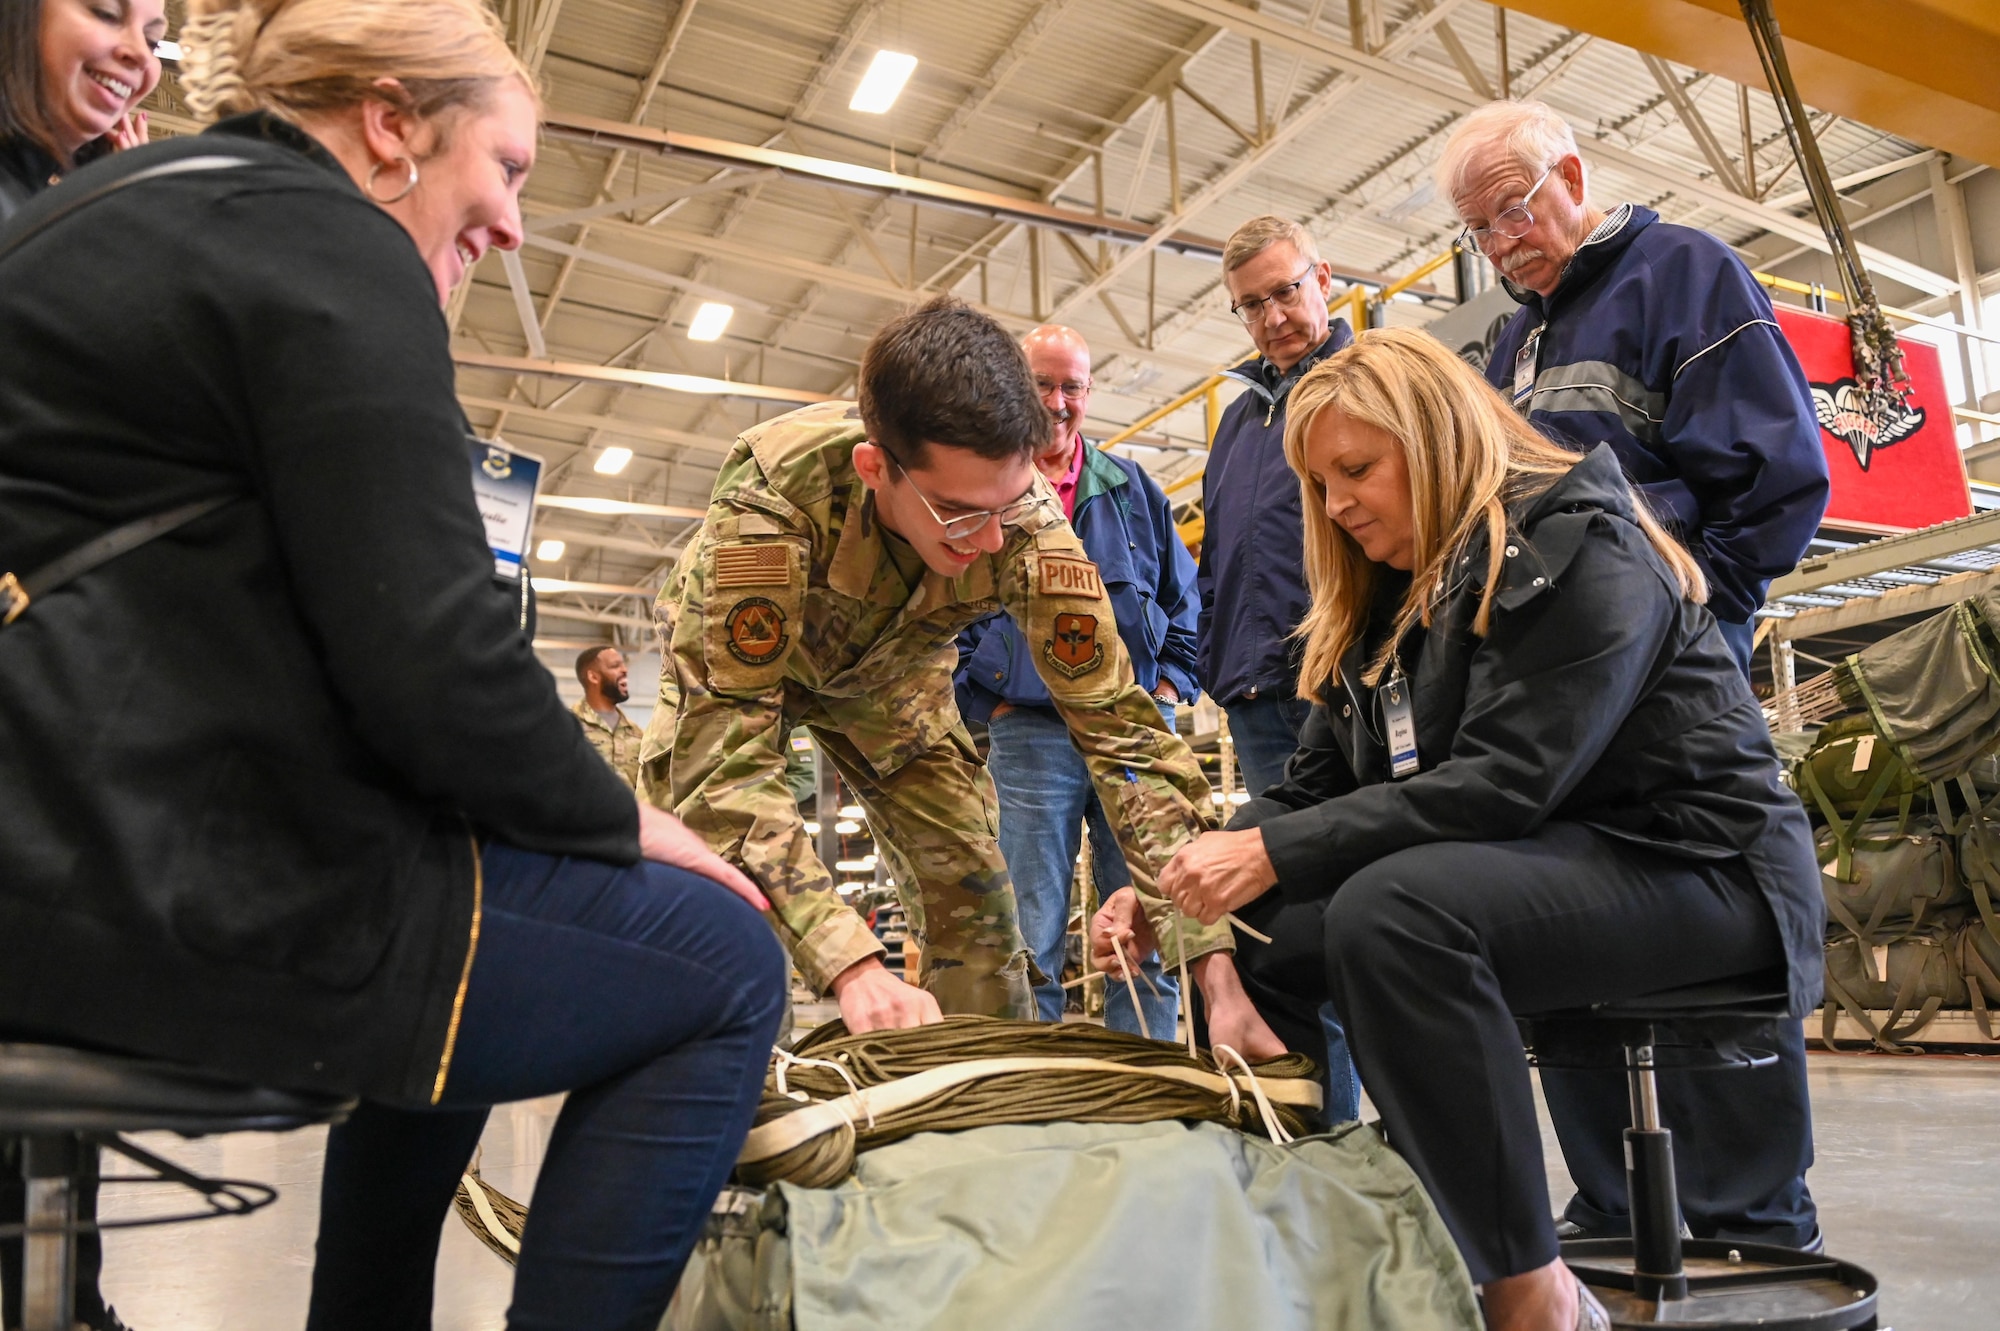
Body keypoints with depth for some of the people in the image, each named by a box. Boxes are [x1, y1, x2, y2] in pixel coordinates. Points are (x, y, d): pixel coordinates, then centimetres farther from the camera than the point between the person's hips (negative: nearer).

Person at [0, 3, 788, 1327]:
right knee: (721, 967, -5)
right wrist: (619, 822, -3)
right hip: (157, 872, -11)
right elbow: (431, 655, -20)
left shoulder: (124, 209, 20)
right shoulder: (329, 249, -10)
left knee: (464, 938, 30)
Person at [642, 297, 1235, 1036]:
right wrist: (853, 967, -55)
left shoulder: (1028, 521, -33)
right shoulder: (773, 487, -43)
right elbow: (722, 745, -45)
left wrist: (1215, 968, -37)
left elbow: (1116, 721, -30)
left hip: (885, 670, 2)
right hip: (732, 659, -2)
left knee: (973, 890, -6)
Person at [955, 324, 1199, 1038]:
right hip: (1028, 733, -2)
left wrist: (1166, 691, 6)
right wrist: (990, 711, -3)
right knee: (1032, 945, -1)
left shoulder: (1133, 487, 17)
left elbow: (1185, 599, 18)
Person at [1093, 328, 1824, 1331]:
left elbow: (1505, 782, -25)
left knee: (1391, 909, -33)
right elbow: (1313, 789, 6)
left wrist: (1273, 855, -27)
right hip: (1519, 868, 9)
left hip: (1687, 861, -8)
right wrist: (1186, 890, -10)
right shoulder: (1381, 609, 13)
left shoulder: (1574, 549, -13)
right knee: (1252, 933, -3)